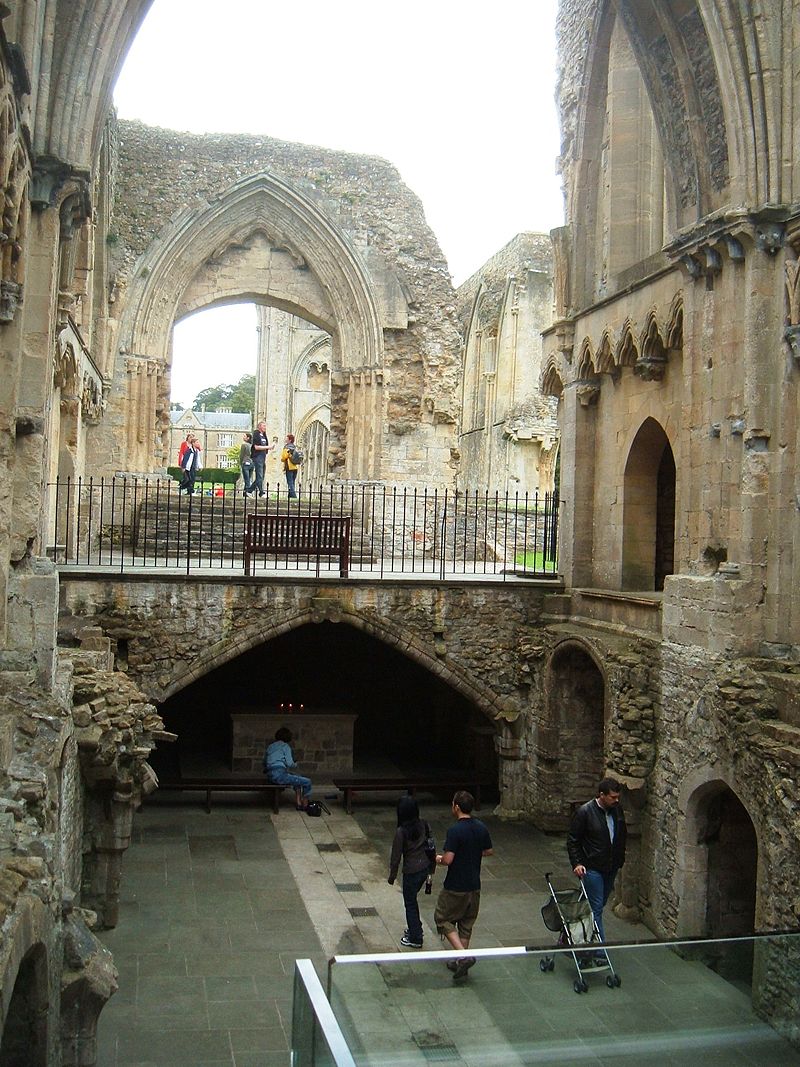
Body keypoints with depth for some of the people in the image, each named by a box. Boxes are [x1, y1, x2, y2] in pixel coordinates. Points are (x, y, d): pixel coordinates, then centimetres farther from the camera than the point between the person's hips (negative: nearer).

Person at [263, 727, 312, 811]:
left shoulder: (270, 746, 20)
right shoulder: (285, 746, -1)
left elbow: (264, 763, 28)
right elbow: (289, 763, -10)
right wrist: (295, 764, 12)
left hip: (270, 775, 9)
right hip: (280, 775, -9)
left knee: (299, 777, 29)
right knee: (307, 782, -5)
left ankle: (298, 803, 22)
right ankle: (305, 805, 8)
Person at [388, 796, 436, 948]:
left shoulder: (401, 831, -21)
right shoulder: (424, 825, -4)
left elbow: (396, 856, -13)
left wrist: (392, 876, 0)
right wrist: (431, 870, 16)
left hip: (411, 871, -6)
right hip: (425, 867, 6)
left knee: (410, 903, 11)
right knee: (412, 899, 26)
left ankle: (415, 939, 19)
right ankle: (415, 928, 38)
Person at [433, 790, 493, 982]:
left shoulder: (455, 830, -22)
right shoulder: (481, 828, -1)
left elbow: (448, 860, -25)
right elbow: (489, 851, 12)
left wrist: (439, 859, -4)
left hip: (455, 887, -7)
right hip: (474, 886, 7)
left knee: (443, 919, 9)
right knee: (466, 923, 18)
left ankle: (464, 955, -5)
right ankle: (461, 961, 24)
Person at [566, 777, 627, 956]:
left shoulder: (617, 810, 1)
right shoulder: (585, 812, -17)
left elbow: (622, 836, 16)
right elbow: (572, 840, -10)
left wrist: (620, 859, 13)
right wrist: (576, 863, -16)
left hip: (611, 868, 6)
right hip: (592, 868, -6)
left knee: (599, 906, 15)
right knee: (596, 908, -6)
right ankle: (599, 951, -2)